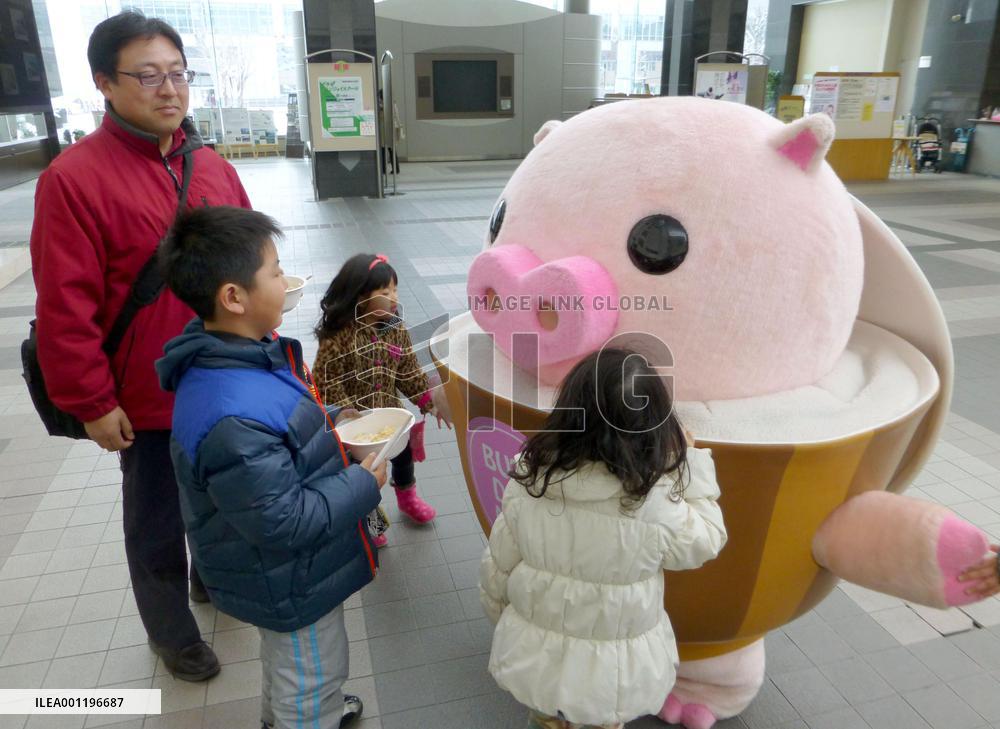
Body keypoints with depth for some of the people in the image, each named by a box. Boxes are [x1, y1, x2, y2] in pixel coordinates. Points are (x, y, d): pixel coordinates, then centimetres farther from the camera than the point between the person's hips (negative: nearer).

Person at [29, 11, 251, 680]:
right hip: (150, 399, -5)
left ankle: (214, 576, 52)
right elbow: (65, 310, -15)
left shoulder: (214, 169, 3)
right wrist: (92, 404, -13)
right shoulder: (75, 177, -15)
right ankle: (172, 632, 38)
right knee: (158, 524, 14)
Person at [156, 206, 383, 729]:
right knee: (312, 683, 17)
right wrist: (364, 485, -21)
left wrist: (329, 423, -2)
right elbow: (285, 522, -32)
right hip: (290, 584, -10)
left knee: (285, 660, 35)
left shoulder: (239, 353, -8)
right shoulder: (234, 419, -40)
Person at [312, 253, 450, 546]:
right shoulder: (338, 337, -26)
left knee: (403, 455, 25)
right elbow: (327, 384, -22)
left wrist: (429, 399, -7)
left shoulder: (396, 329, -9)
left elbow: (409, 370, 0)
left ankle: (407, 498, 55)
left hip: (390, 414, 5)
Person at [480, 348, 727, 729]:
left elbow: (498, 567, -6)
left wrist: (502, 616, 15)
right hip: (613, 677, -1)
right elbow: (705, 541, -7)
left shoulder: (527, 483, -20)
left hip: (532, 658, 2)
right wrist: (691, 457, -4)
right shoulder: (656, 505, -29)